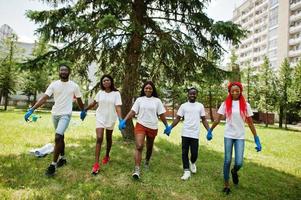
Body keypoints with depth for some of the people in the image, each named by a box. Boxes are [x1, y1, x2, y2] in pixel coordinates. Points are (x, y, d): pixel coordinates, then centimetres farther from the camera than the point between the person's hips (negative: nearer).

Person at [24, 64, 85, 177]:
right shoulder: (54, 84, 0)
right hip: (55, 114, 4)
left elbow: (79, 100, 10)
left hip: (66, 115, -3)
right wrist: (31, 110, -17)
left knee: (58, 137, -16)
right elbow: (44, 98, -7)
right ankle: (62, 158, 34)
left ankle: (53, 164, -6)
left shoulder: (74, 86, -3)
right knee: (60, 137, 17)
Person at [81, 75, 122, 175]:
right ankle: (96, 164, -10)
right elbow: (94, 103, 16)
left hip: (110, 119, -1)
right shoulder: (100, 92, 2)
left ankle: (107, 156, 40)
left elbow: (118, 107, -15)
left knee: (109, 139, 16)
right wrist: (85, 110, 23)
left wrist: (121, 119, -27)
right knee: (99, 139, -11)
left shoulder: (116, 93, -8)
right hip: (100, 118, 1)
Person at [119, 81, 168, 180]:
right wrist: (124, 120, -13)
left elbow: (162, 115, 5)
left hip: (152, 127, 2)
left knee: (149, 148, 17)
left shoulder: (157, 101, 2)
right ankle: (137, 170, -12)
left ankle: (147, 162, 44)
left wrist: (167, 126, 4)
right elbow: (132, 112, -2)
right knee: (139, 146, -15)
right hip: (140, 125, -1)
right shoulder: (139, 100, 3)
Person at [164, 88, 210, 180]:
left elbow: (204, 120, 10)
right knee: (184, 153, 3)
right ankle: (187, 171, 14)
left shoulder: (200, 106, 7)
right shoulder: (183, 106, 4)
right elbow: (177, 118, 3)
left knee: (194, 153, 3)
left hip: (195, 134, 0)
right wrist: (170, 127, -11)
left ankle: (192, 163, 36)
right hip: (185, 133, 0)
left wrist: (209, 130, -3)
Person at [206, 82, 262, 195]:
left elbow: (250, 123, 2)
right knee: (227, 161, 3)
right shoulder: (225, 104, -1)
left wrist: (256, 139, -1)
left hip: (240, 137, 0)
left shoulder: (245, 105, 0)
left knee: (239, 163, -5)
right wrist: (210, 131, 4)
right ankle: (226, 185, 21)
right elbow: (218, 119, 4)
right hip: (228, 136, 0)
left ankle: (234, 172, 32)